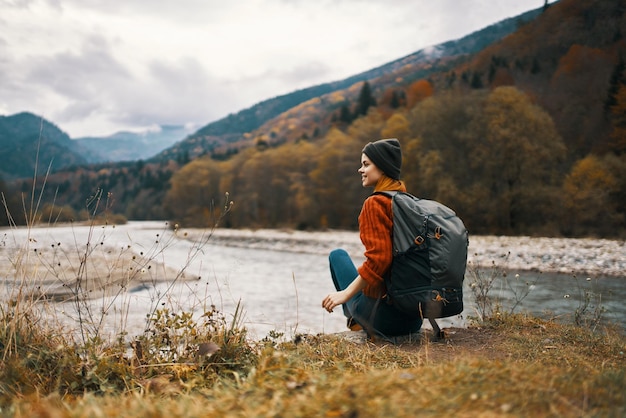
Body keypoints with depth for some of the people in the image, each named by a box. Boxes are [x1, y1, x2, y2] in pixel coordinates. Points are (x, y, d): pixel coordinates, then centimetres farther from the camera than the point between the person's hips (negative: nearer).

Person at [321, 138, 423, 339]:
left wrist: (346, 293, -18)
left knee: (337, 255, 17)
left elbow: (379, 258, -24)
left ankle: (355, 319, 20)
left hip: (380, 312, -8)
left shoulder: (375, 203, -15)